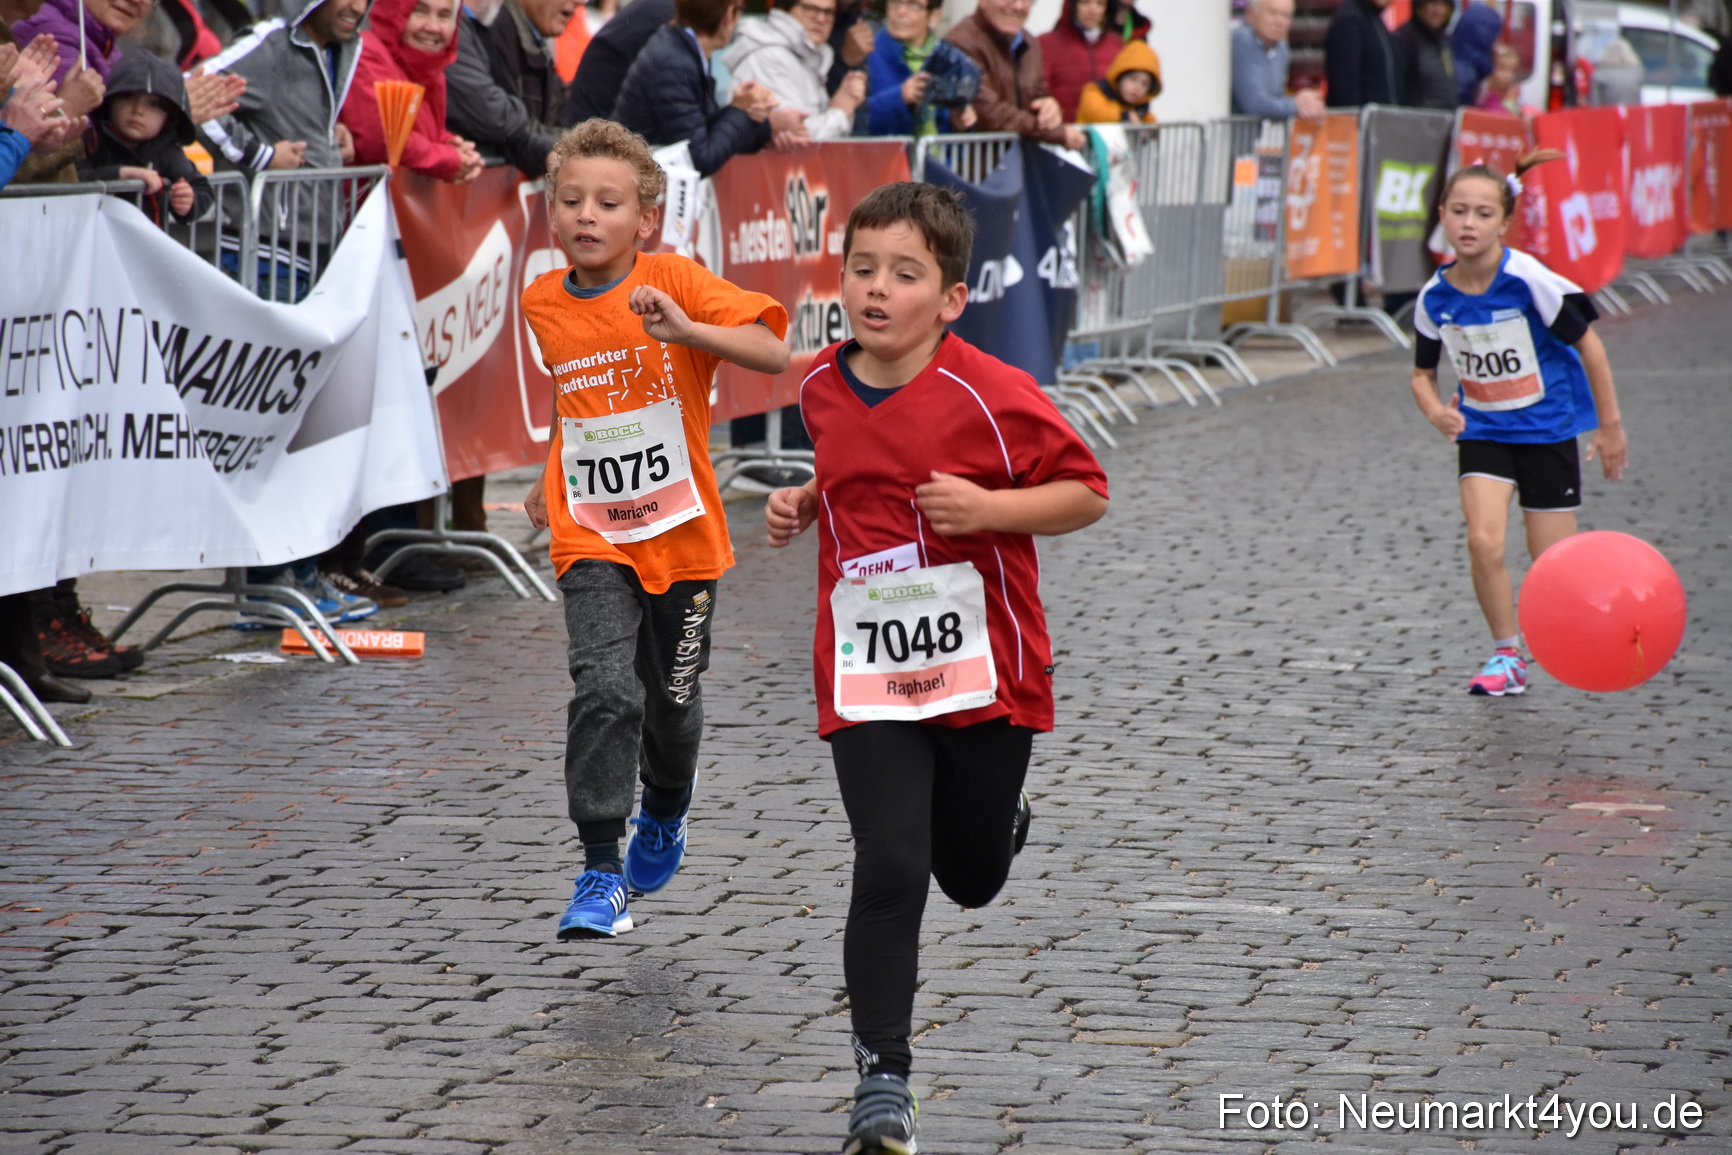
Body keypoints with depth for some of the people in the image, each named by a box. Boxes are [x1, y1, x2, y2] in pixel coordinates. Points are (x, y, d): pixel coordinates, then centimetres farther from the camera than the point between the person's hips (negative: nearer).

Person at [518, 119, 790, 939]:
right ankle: (601, 875, -14)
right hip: (592, 539, 1)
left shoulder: (676, 281, -11)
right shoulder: (542, 303, 1)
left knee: (672, 701, 14)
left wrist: (685, 329, -34)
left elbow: (774, 355, -22)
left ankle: (664, 819, 44)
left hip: (681, 533, -1)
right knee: (605, 693, -17)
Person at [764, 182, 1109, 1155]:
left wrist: (986, 508, -23)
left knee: (972, 880, 14)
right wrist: (804, 505, 5)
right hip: (866, 681, 2)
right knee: (890, 870, -11)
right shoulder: (824, 391, 2)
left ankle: (999, 815, 52)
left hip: (984, 671, -2)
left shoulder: (993, 396, -15)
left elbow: (1087, 493, -9)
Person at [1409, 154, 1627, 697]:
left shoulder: (1528, 280, -21)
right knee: (1484, 541, -17)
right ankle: (1507, 657, 3)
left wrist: (1610, 426, -6)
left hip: (1547, 427, -3)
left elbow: (1589, 346, -11)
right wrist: (1435, 410, -17)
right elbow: (1423, 373, 6)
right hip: (1482, 429, 3)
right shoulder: (1435, 297, -9)